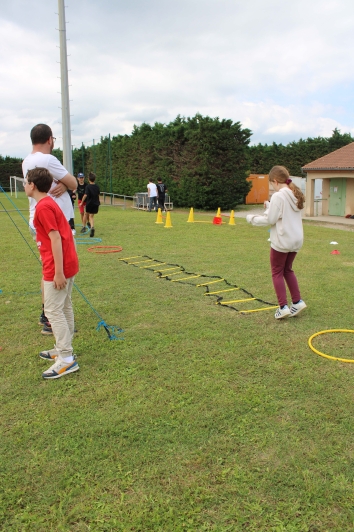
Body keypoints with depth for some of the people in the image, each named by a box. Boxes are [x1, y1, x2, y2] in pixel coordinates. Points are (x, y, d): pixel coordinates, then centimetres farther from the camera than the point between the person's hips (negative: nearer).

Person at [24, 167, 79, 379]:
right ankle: (64, 349, 27)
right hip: (67, 264, 10)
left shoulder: (43, 207, -16)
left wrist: (58, 272, -22)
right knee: (65, 308, 16)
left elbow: (55, 238, -22)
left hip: (58, 268, -10)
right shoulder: (49, 203, 14)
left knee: (53, 311, -6)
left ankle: (67, 359, -3)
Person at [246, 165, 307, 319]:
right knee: (287, 270, 21)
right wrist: (270, 206, 13)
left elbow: (270, 219, -15)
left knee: (277, 273, 6)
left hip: (281, 240, -8)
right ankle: (297, 301, 18)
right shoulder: (296, 195, 8)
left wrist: (252, 219, -1)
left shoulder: (278, 196, -16)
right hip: (296, 240, 8)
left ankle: (283, 306, 4)